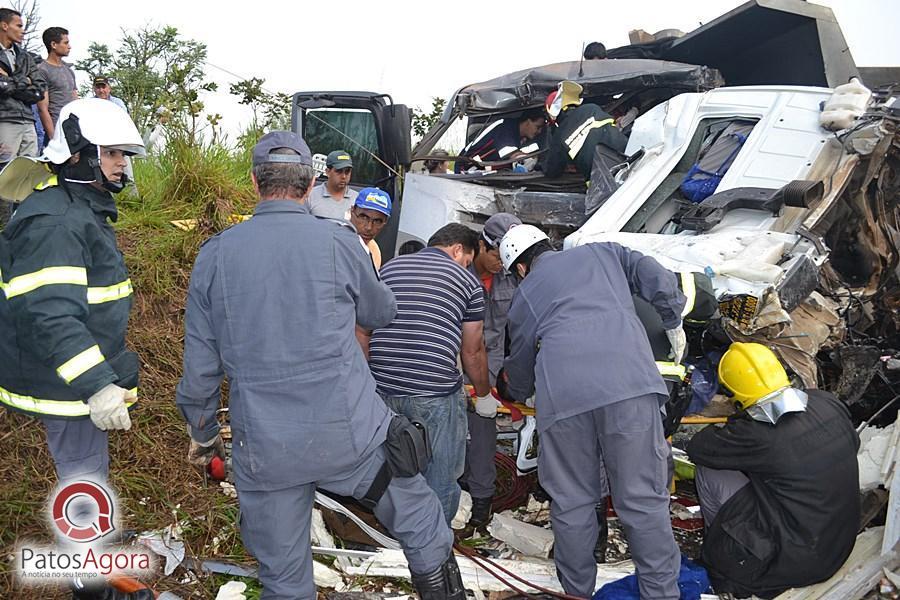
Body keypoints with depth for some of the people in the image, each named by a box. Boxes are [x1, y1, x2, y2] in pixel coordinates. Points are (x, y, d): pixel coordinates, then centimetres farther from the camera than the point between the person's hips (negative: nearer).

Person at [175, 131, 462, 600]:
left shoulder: (214, 254, 0)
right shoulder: (338, 241, -7)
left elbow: (200, 362, 5)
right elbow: (380, 314, 11)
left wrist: (202, 433, 21)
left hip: (261, 450, 3)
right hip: (349, 433, -2)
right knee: (419, 523, 20)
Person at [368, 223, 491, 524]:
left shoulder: (389, 267, 17)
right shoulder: (467, 281, 6)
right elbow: (473, 351, 11)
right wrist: (484, 395, 26)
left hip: (381, 387, 5)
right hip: (435, 393, -5)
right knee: (440, 480, 13)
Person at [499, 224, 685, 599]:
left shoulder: (523, 297, 27)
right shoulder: (603, 252, 27)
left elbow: (519, 374, 36)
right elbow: (658, 280, 13)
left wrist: (514, 395, 58)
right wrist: (674, 323, 29)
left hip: (561, 395, 0)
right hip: (629, 384, 0)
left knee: (571, 502, 15)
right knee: (643, 498, 7)